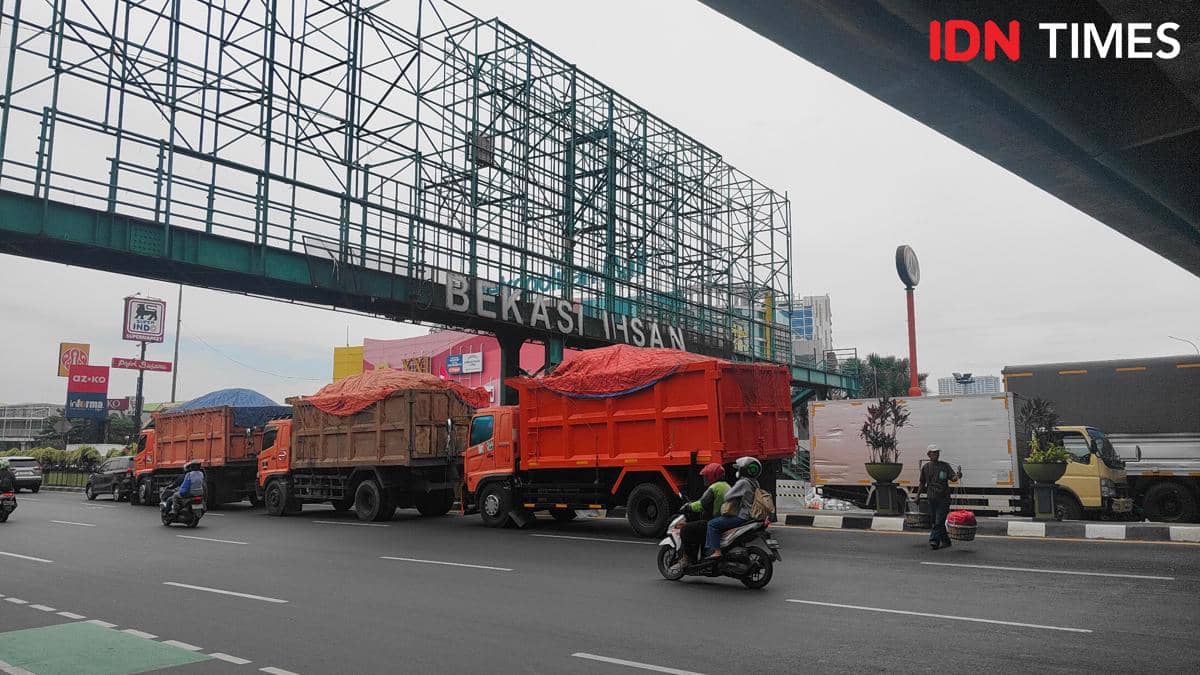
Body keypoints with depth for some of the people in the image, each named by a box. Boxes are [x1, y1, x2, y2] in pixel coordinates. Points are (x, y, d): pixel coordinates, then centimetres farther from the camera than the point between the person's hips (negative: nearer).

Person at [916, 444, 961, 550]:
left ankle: (934, 541, -13)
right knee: (936, 521, 9)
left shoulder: (945, 466, 2)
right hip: (932, 498, 4)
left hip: (943, 498, -4)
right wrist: (918, 495, 15)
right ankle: (945, 541, 22)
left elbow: (952, 477, -8)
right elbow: (922, 483, 17)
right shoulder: (925, 467, 9)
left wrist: (957, 476, -30)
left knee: (939, 521, -11)